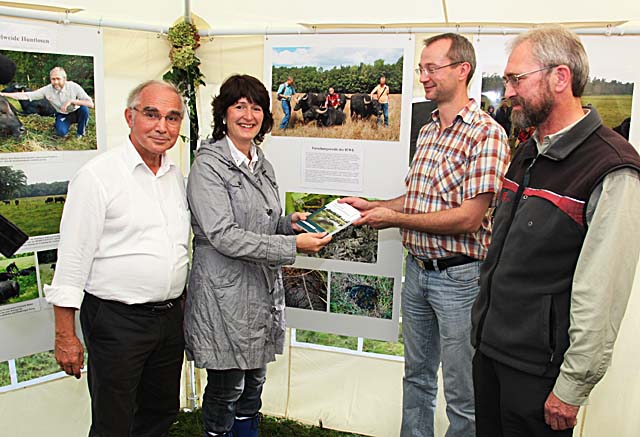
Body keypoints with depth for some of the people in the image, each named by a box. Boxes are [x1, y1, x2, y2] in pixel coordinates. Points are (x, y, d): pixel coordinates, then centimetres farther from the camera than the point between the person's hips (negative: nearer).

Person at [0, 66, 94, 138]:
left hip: (76, 113, -1)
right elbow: (26, 95, -13)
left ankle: (80, 133, -6)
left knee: (84, 108, -34)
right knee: (61, 132, -28)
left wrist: (71, 101, -37)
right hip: (62, 115, 1)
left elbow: (90, 104, -29)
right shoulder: (47, 90, -16)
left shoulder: (74, 87, -23)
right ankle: (58, 124, 13)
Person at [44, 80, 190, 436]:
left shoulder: (176, 176, 8)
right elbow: (72, 258, -13)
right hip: (117, 321, -6)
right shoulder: (98, 176, -13)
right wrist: (65, 336, -13)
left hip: (171, 316, 6)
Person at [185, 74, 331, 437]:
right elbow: (223, 236, -21)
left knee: (254, 382, 18)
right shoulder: (208, 165, -12)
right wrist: (292, 245, -23)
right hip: (225, 293, -7)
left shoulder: (261, 163, 11)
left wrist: (289, 222, 0)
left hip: (263, 288, 7)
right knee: (227, 387, 7)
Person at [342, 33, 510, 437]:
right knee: (417, 375, 22)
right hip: (418, 268, 8)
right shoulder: (428, 131, 11)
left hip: (458, 276, -8)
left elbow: (468, 218, -22)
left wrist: (394, 218, -15)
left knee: (463, 396, 8)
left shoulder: (487, 134, -16)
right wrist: (371, 206, 5)